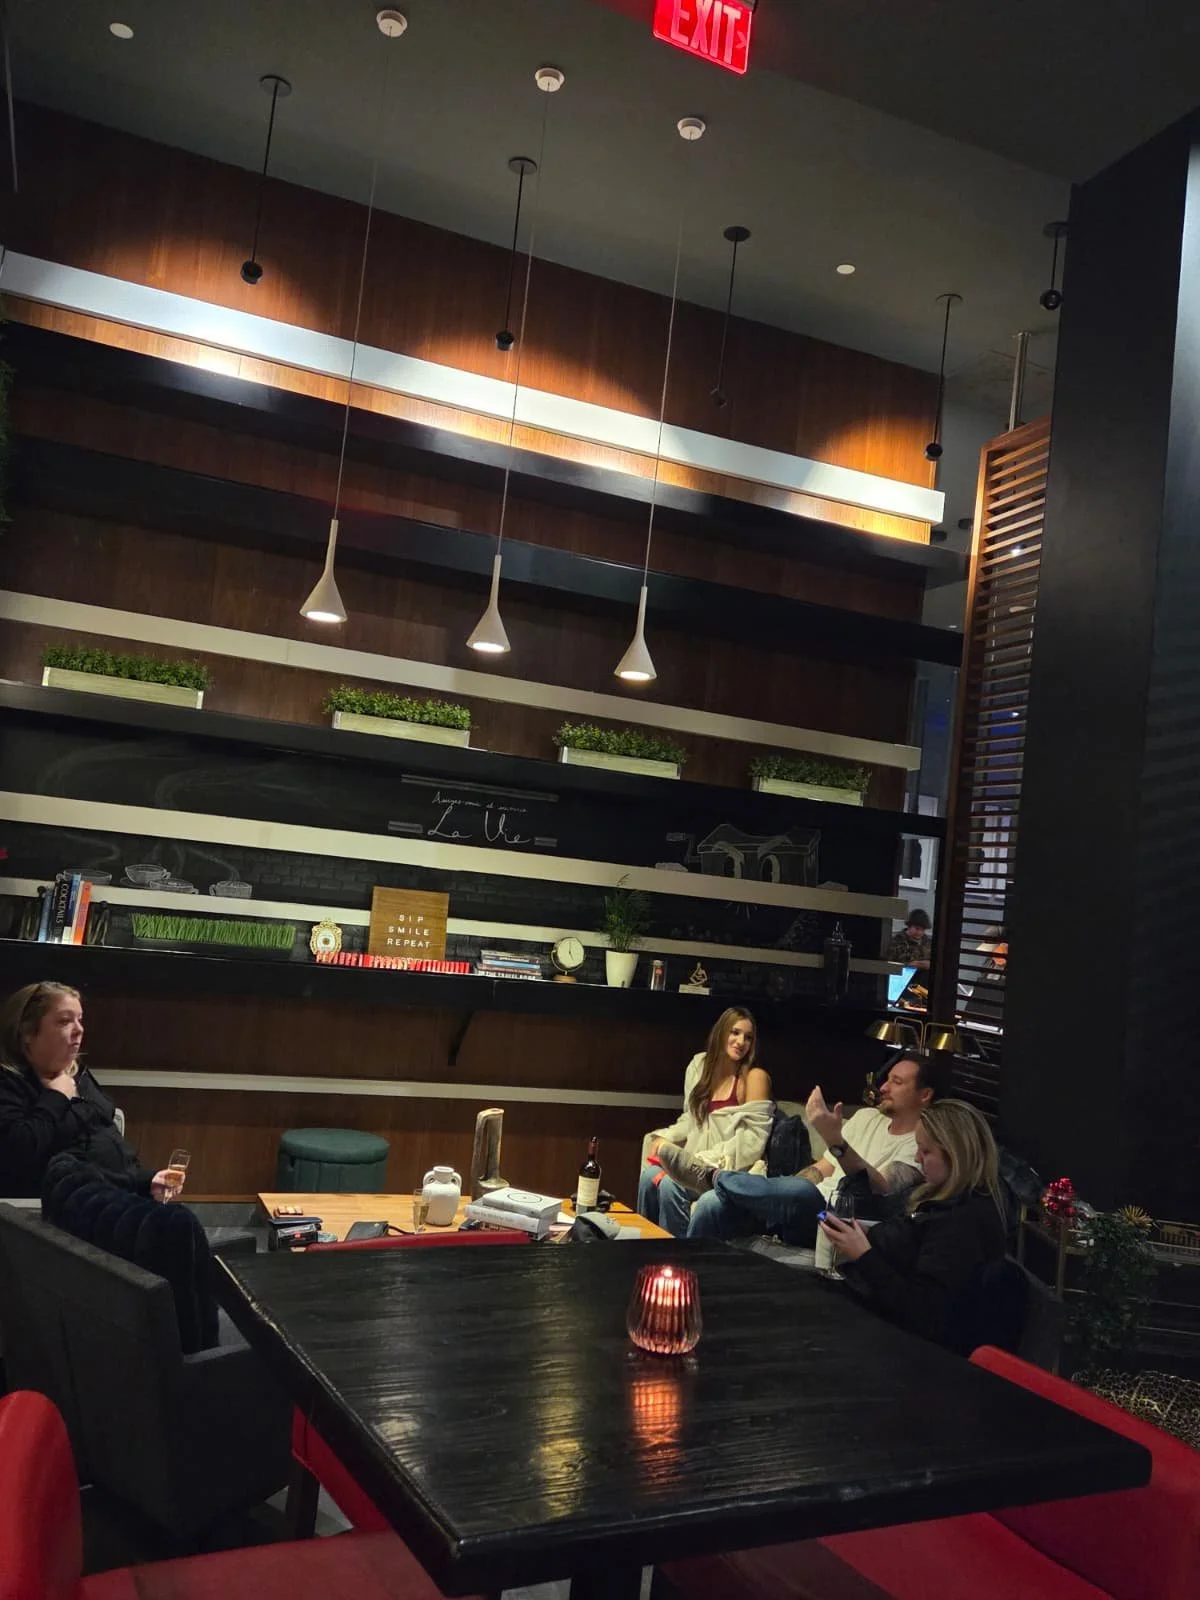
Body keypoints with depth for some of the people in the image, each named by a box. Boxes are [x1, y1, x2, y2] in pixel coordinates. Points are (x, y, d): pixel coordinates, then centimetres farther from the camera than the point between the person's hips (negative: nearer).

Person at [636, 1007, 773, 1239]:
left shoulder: (755, 1077, -9)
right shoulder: (700, 1065, 8)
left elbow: (753, 1139, -14)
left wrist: (707, 1160, -19)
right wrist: (664, 1137, -2)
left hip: (731, 1170, -5)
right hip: (696, 1162, 5)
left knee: (670, 1185, -28)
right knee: (649, 1175, -23)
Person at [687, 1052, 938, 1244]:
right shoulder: (867, 1116, 18)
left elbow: (880, 1189, -22)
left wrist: (835, 1140, -35)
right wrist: (775, 1193, 4)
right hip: (809, 1206, 7)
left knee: (803, 1192, -38)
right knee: (712, 1203, -16)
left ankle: (721, 1178, -12)